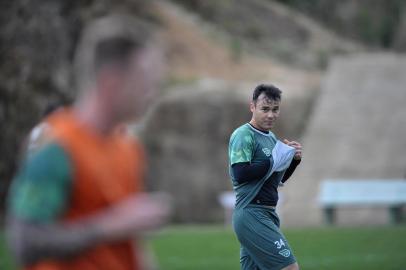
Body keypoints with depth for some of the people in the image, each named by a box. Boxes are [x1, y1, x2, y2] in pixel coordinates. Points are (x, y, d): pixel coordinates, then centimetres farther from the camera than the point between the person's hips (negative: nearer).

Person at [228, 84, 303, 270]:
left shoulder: (271, 137, 19)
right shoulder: (243, 135, -10)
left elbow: (279, 179, 23)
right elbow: (240, 174, -22)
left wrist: (293, 159, 6)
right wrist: (274, 162, -17)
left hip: (266, 214, 9)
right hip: (252, 214, -9)